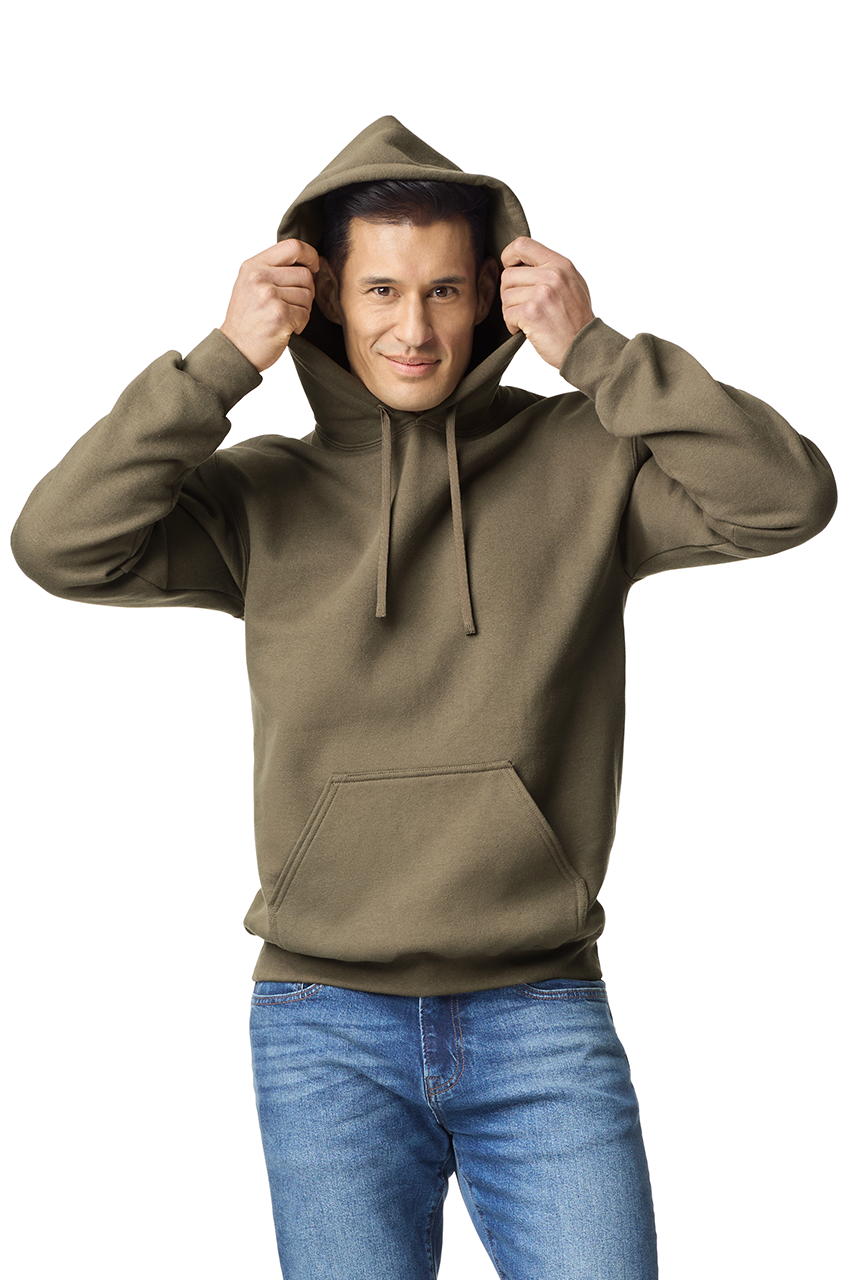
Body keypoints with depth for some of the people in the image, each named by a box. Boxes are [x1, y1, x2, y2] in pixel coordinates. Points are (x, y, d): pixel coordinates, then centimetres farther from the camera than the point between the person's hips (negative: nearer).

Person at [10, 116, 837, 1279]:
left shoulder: (582, 463, 3)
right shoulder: (264, 496, 4)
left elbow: (788, 498, -10)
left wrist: (593, 350, -13)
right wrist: (225, 362, -12)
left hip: (545, 1019, 0)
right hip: (328, 1029, 0)